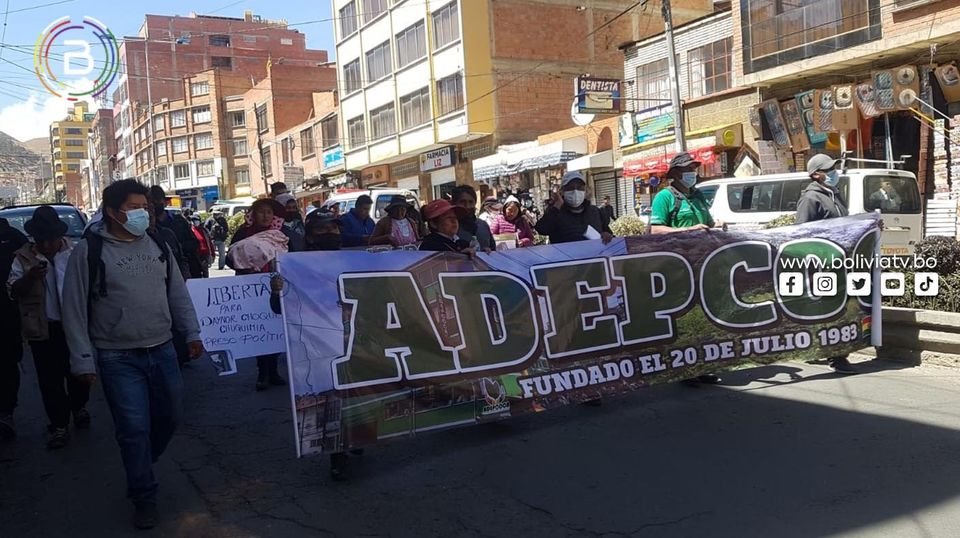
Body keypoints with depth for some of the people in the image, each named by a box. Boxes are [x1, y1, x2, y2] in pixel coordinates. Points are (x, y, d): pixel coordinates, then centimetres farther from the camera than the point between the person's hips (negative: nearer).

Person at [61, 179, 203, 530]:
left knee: (170, 416, 14)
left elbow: (178, 292, 12)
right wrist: (83, 360, -9)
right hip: (118, 359, -5)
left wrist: (192, 333, 10)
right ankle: (143, 496, 17)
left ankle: (139, 466, 40)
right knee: (134, 428, -1)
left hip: (162, 351, 5)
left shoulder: (157, 244, 5)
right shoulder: (89, 250, -9)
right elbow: (74, 309, -7)